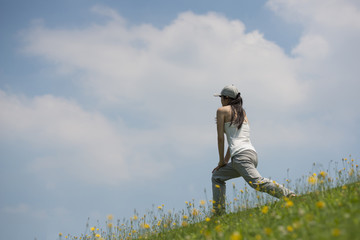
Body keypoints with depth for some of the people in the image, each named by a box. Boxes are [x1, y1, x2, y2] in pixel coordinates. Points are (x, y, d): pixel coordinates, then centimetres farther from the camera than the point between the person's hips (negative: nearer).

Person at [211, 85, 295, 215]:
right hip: (252, 154, 9)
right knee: (217, 176, 20)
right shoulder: (242, 112, 28)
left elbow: (220, 137, 4)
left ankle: (290, 195, -38)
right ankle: (219, 213, 13)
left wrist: (221, 160, 11)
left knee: (256, 182, -26)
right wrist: (225, 161, 29)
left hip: (241, 155, -9)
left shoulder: (222, 110, 7)